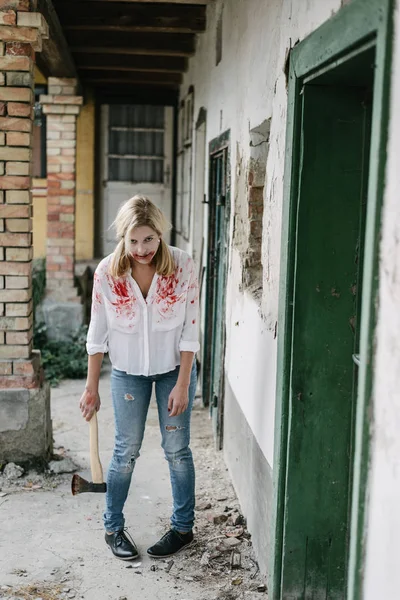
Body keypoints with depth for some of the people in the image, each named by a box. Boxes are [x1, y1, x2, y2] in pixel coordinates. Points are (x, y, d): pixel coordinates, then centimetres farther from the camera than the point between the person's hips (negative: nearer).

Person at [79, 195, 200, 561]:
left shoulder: (182, 266, -19)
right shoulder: (107, 272, -16)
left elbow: (190, 331, -13)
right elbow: (98, 334, -6)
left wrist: (182, 384, -14)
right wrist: (92, 387, -2)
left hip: (175, 367, 0)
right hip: (128, 370, 1)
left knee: (177, 449, 7)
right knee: (126, 451, 7)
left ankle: (183, 527, 24)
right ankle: (113, 527, 26)